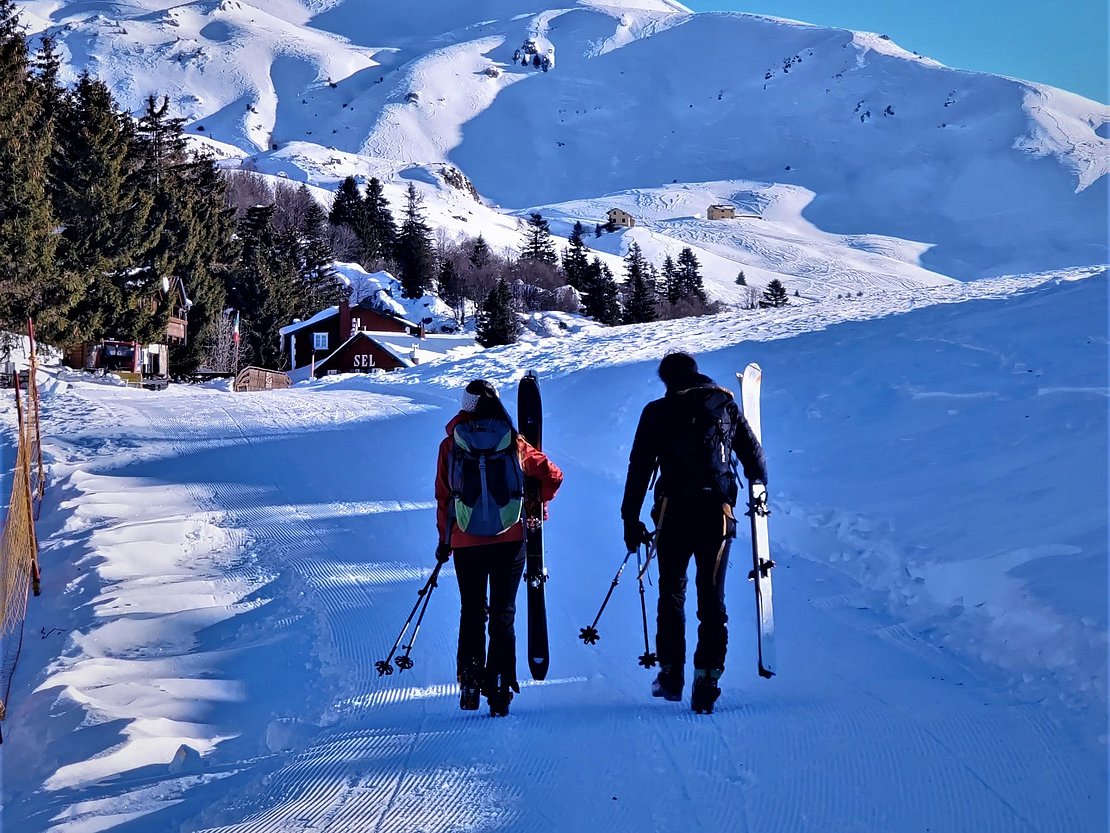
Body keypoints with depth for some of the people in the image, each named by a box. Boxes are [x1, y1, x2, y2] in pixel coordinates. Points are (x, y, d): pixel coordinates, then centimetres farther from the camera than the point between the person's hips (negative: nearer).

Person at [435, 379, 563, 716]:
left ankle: (470, 683, 7)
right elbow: (552, 475, 2)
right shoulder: (513, 442, 1)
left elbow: (443, 496, 2)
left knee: (472, 612, 13)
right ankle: (499, 686, -4)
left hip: (466, 540, 0)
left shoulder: (451, 444, 1)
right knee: (503, 613, 5)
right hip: (510, 538, 0)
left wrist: (445, 539, 11)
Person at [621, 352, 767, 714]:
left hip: (674, 513, -1)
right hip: (717, 512, 1)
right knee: (712, 598, 4)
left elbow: (639, 469, 2)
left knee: (671, 593, 15)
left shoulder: (657, 412, 5)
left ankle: (671, 675, 14)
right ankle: (707, 682, -5)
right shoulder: (726, 406, 10)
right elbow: (755, 459, 12)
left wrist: (631, 520, 6)